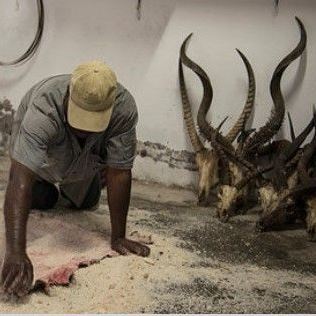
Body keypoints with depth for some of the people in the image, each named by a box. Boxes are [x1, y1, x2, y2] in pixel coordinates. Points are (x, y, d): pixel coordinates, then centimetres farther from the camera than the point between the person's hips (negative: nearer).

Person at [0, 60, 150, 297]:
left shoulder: (124, 108, -41)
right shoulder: (44, 107, -47)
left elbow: (120, 172, -34)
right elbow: (21, 178, -54)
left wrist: (118, 237, -33)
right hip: (39, 148, -1)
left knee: (85, 203, 8)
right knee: (40, 202, 3)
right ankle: (49, 183, 34)